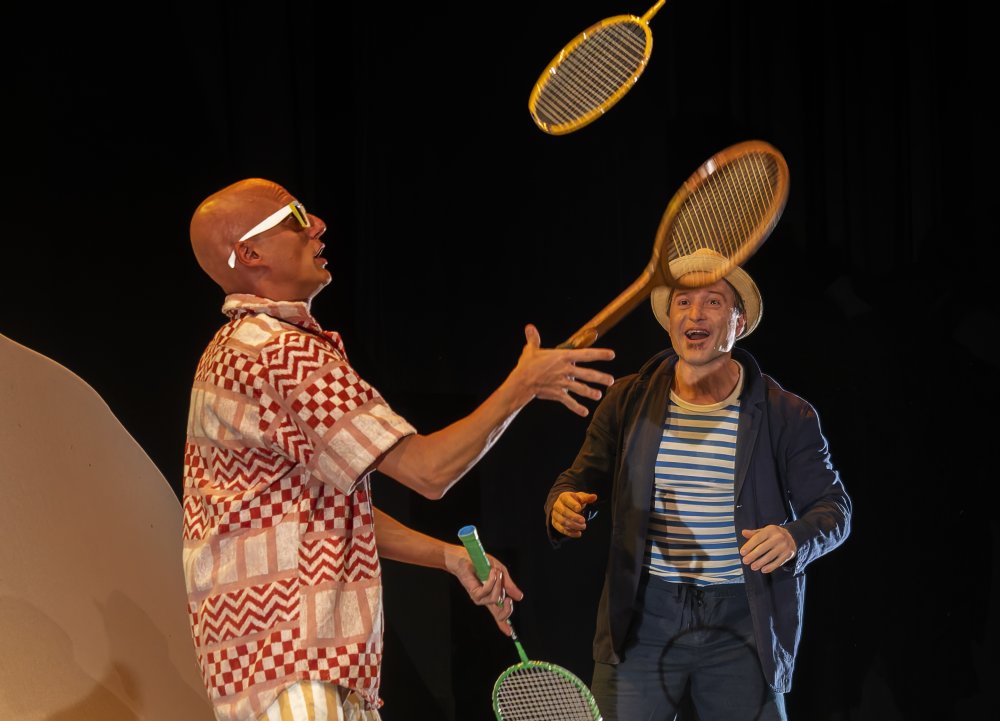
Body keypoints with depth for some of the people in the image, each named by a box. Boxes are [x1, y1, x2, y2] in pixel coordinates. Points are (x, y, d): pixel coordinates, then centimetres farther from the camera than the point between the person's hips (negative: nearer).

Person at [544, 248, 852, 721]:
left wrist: (796, 538, -21)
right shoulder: (628, 401, 5)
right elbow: (581, 479, 11)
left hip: (743, 629, -1)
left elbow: (833, 506, 1)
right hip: (643, 621, 1)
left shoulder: (787, 415, -1)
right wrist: (563, 507, -14)